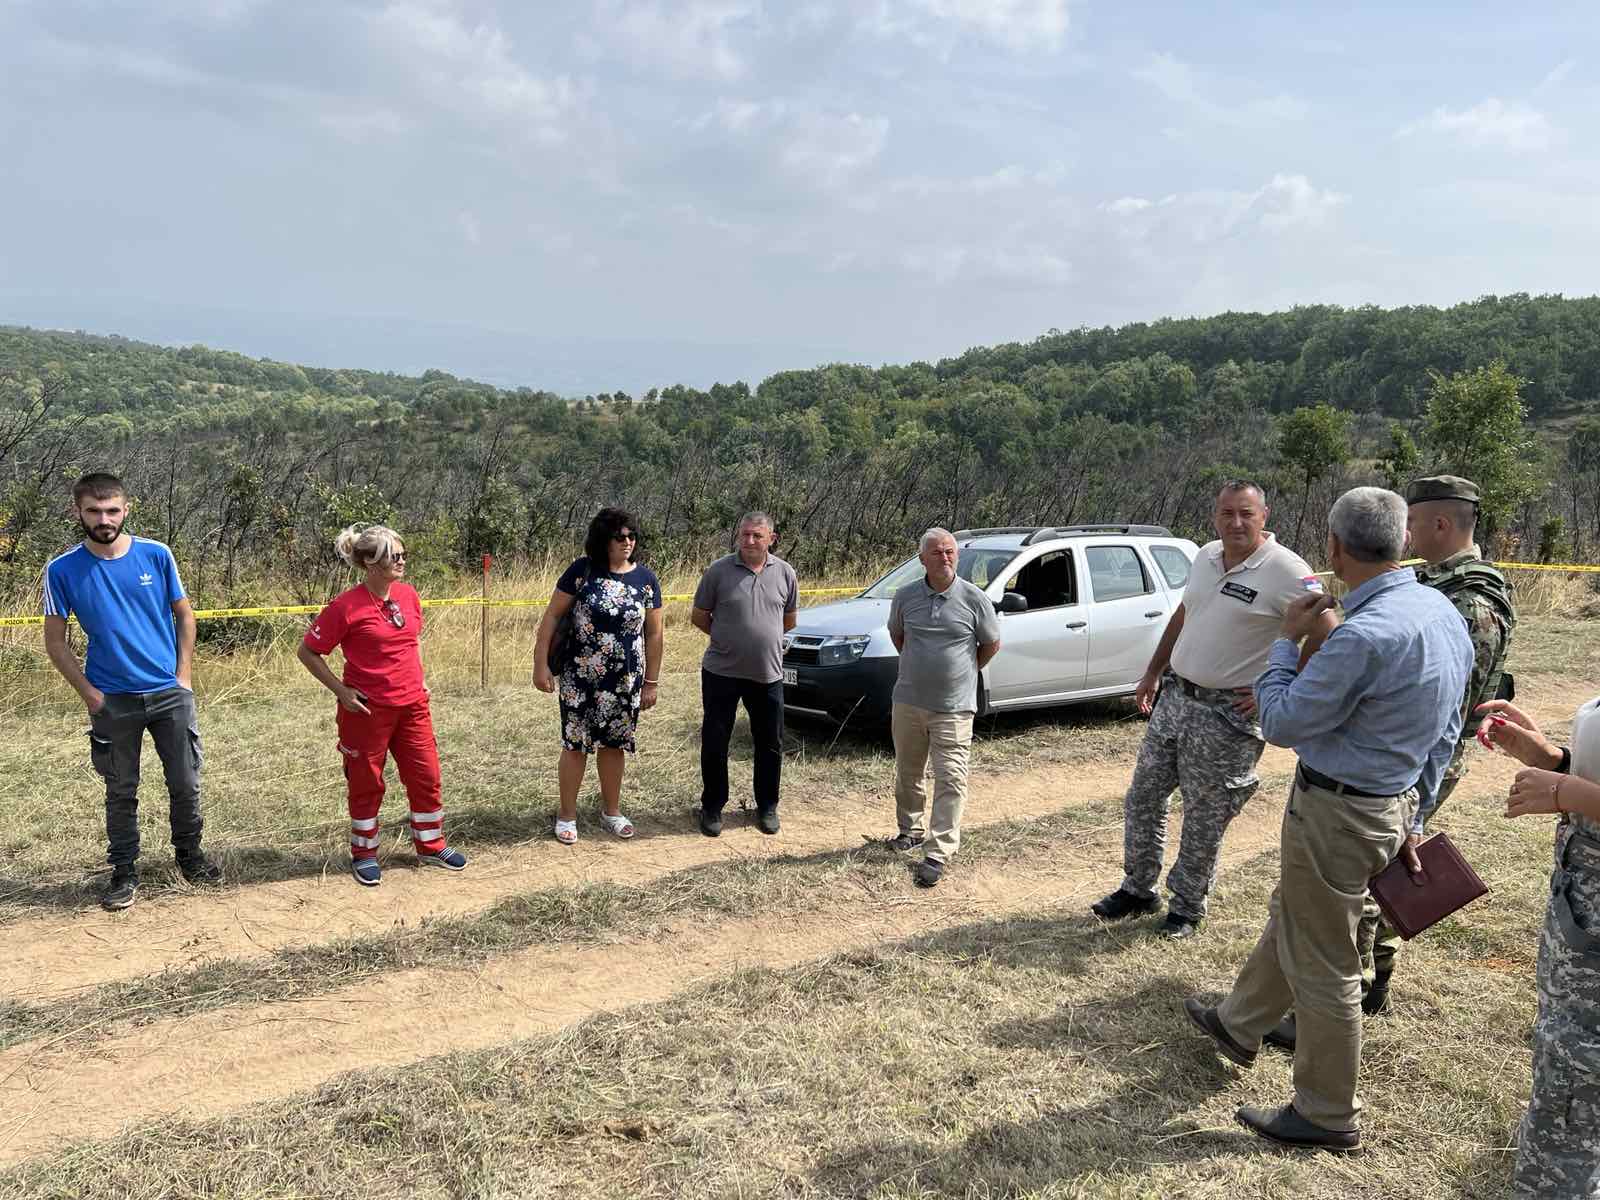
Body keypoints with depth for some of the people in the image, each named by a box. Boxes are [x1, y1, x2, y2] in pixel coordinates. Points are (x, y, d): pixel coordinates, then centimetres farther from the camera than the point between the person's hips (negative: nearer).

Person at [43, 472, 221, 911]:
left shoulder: (156, 555, -5)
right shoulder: (63, 570, -7)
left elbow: (184, 614, 6)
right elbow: (55, 641, 0)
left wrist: (183, 675, 0)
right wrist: (89, 694, -5)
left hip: (170, 693, 1)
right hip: (112, 701, -1)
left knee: (185, 783, 9)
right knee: (121, 792, 10)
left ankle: (189, 853, 30)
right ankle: (124, 872, 25)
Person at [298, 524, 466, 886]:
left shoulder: (408, 595, 2)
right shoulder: (345, 606, -15)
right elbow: (307, 652, -6)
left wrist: (418, 679, 12)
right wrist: (340, 690, -10)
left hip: (413, 705, 5)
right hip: (368, 709, -5)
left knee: (426, 777, 11)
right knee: (366, 784, 9)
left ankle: (431, 847, 28)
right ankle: (364, 855, 26)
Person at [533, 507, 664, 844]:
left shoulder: (646, 580, -1)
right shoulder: (582, 571, -8)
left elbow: (654, 634, 5)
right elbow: (552, 615, -4)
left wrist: (652, 681, 6)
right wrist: (541, 663, -8)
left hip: (625, 681, 2)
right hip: (580, 678, -2)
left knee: (613, 744, 13)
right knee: (575, 744, 4)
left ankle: (611, 810, 30)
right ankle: (567, 813, 20)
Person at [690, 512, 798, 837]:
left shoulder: (785, 573, 0)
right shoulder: (719, 571, -7)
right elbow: (698, 617, 2)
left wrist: (762, 637, 9)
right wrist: (727, 639, 4)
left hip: (768, 674, 2)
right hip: (721, 672, -2)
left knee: (770, 744, 11)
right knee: (714, 742, 6)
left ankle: (767, 807, 28)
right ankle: (713, 807, 22)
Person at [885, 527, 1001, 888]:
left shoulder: (974, 598, -7)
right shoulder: (906, 596, 0)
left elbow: (991, 644, 5)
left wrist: (965, 672, 10)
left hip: (954, 707, -3)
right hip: (908, 701, 3)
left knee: (951, 779, -6)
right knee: (908, 773, 15)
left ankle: (938, 854, -3)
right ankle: (912, 830, 35)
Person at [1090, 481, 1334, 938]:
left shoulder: (1287, 572, -16)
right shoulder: (1206, 557, 6)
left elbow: (1325, 638, -18)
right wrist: (1153, 672, 18)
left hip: (1227, 713, -7)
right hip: (1174, 696, 7)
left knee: (1204, 820, 5)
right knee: (1142, 798, 13)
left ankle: (1187, 906, 23)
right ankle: (1138, 889, 29)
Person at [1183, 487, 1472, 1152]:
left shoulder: (1364, 635, -29)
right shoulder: (1444, 612, 2)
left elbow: (1282, 723, -18)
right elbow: (1443, 736, 11)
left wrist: (1287, 641, -5)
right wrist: (1407, 817, 19)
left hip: (1335, 815, -10)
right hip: (1391, 802, 10)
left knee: (1321, 962, 6)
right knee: (1289, 919, 26)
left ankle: (1328, 1116, 23)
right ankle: (1237, 1025, 47)